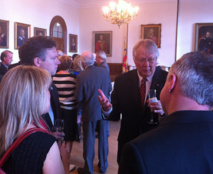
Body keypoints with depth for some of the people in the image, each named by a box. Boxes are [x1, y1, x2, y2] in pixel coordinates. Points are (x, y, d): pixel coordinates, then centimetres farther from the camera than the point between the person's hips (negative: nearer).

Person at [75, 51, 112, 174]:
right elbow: (109, 89, 4)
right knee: (103, 138, 17)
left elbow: (79, 98, -14)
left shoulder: (81, 76, -20)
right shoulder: (104, 71, -8)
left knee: (89, 140, 10)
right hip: (103, 110, 3)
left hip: (89, 112, -3)